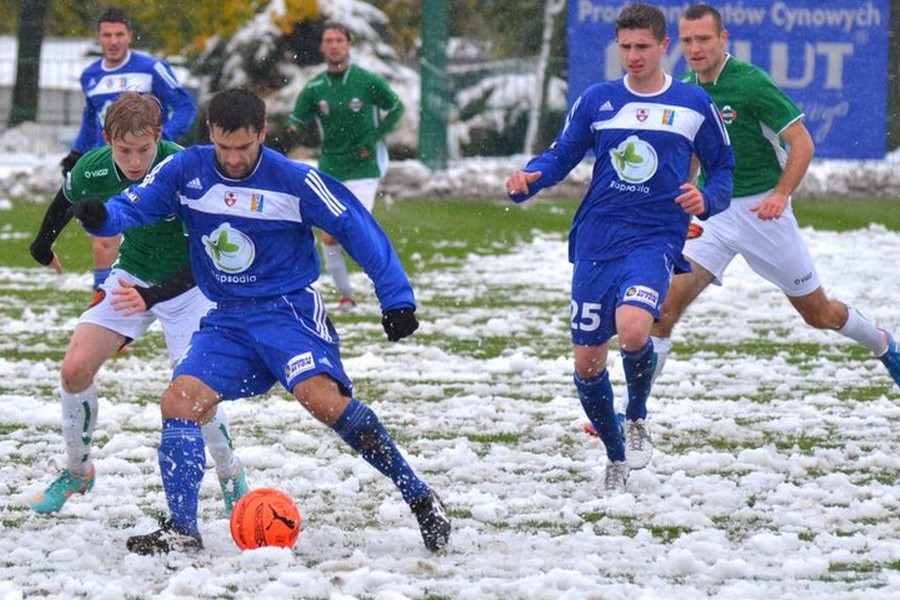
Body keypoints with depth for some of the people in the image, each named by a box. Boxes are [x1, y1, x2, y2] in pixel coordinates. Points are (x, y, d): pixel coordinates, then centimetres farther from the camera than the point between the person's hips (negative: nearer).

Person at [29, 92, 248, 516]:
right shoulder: (93, 170, -18)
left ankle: (230, 476, 14)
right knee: (75, 368, -10)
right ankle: (77, 471, 12)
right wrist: (43, 245, 26)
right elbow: (66, 200, 8)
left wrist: (154, 295, -43)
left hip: (186, 286, -4)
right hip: (131, 275, 4)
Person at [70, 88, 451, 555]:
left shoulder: (296, 182, -12)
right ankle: (181, 530, -8)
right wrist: (99, 217, -28)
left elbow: (357, 229, -7)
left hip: (289, 309, -5)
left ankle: (419, 498, -20)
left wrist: (396, 298, -9)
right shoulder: (186, 171, -2)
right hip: (228, 320, 5)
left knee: (320, 395, -28)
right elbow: (132, 207, -4)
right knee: (179, 401, -15)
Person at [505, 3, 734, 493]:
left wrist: (708, 200, -10)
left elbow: (723, 168, 11)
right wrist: (528, 179, -11)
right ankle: (616, 459, 25)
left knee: (632, 327, -30)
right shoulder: (597, 101, 7)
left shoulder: (693, 104, 4)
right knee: (586, 361, 2)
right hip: (596, 241, 3)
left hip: (656, 239, -3)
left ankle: (637, 417, -1)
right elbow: (561, 155, 10)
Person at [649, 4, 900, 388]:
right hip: (713, 214, 4)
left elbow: (802, 144, -16)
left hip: (762, 209, -4)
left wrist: (780, 194, -29)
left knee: (819, 314, 10)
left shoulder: (750, 82, -16)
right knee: (668, 302, -16)